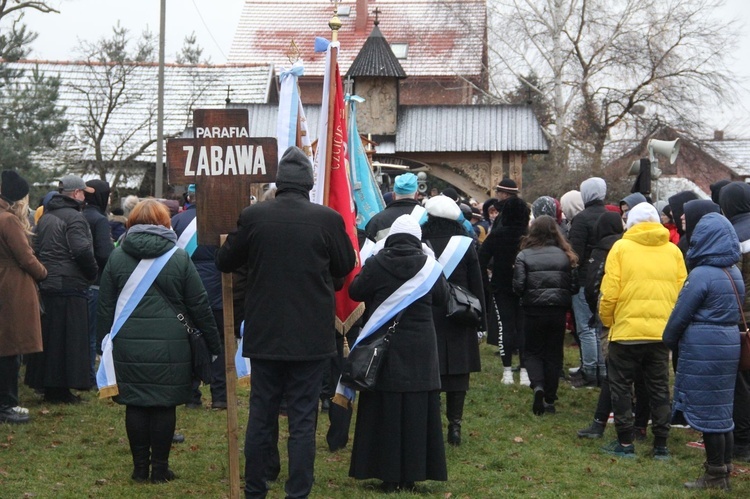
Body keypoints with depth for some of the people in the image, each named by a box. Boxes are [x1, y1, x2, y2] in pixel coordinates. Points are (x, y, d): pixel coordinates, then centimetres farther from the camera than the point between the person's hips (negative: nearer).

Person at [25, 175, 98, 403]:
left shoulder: (45, 217, 17)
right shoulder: (74, 217, -12)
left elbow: (36, 249, 20)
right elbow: (82, 251, -21)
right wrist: (93, 273, -6)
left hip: (46, 284, 8)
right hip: (70, 286, -8)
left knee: (48, 336, 12)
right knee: (68, 339, -3)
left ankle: (47, 384, 17)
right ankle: (61, 389, -1)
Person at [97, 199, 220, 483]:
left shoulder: (117, 257, 4)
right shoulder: (179, 257, 0)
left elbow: (105, 307, 6)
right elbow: (199, 305, 2)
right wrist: (213, 344, 8)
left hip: (128, 345, 1)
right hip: (170, 346, -1)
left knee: (135, 405, 8)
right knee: (165, 405, 5)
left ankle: (140, 467, 12)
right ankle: (160, 468, 9)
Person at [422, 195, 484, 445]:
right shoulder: (466, 246, -1)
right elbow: (477, 286, 3)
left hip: (427, 319, -1)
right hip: (459, 320, 1)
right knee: (458, 372, 6)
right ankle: (455, 425, 6)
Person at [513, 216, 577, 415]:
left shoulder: (524, 256, -6)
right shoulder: (564, 256, 0)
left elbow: (518, 287, -9)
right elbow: (574, 286, 0)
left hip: (533, 311, -2)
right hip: (558, 311, 2)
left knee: (533, 351, 13)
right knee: (554, 354, 12)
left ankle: (537, 386, -14)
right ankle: (550, 399, 14)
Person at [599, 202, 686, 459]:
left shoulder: (621, 248, -4)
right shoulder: (673, 250, 5)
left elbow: (609, 293, -8)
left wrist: (607, 321, 7)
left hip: (626, 331, -3)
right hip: (662, 332, 3)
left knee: (621, 386, 9)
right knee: (659, 388, 12)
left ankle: (625, 443, 9)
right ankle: (661, 445, 14)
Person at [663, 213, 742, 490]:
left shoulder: (701, 275, -16)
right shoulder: (735, 273, 9)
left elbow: (680, 315, -11)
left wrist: (669, 341, 6)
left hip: (703, 348, -8)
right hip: (729, 343, 8)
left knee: (706, 411, -1)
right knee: (722, 409, 14)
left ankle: (715, 477, 3)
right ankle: (724, 469, 21)